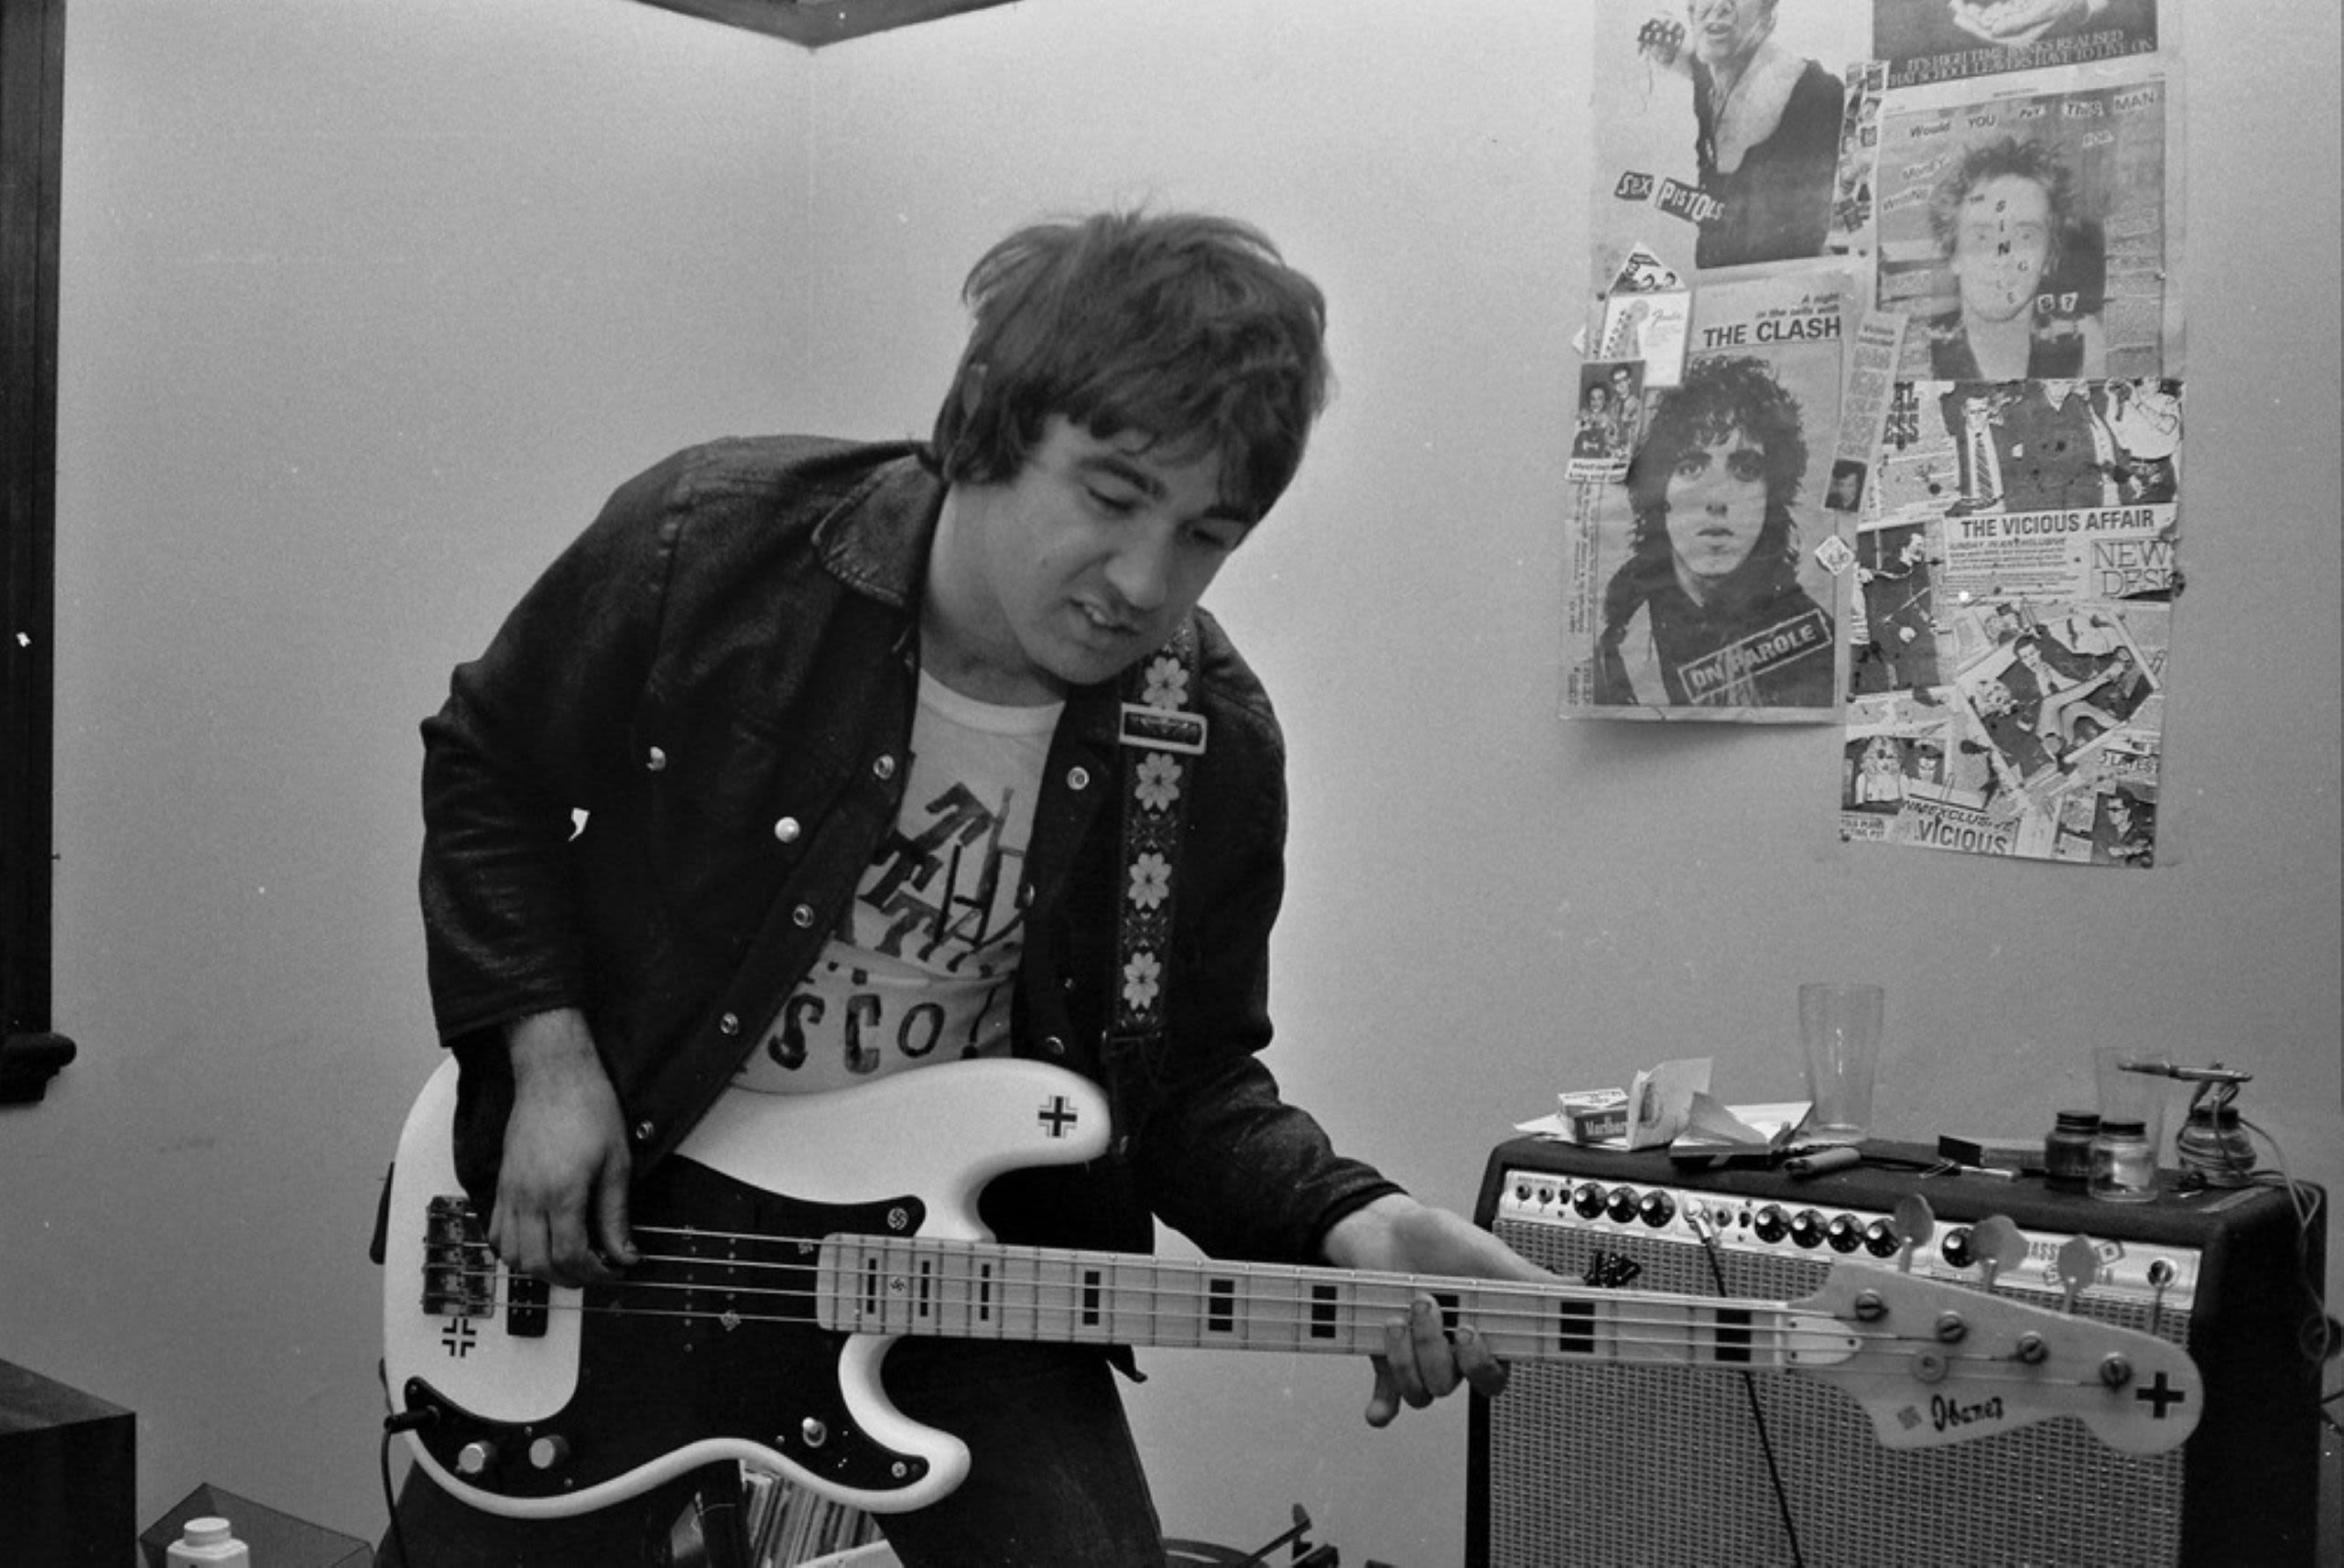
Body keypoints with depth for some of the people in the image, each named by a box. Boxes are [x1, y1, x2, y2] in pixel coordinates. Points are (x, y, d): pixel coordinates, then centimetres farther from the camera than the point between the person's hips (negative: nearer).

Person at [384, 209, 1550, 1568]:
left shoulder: (1214, 747, -12)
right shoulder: (708, 543, -18)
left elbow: (1188, 1076, -1)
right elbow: (488, 766, -2)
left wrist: (1346, 1221, -20)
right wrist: (551, 1055, -11)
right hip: (627, 1211, 0)